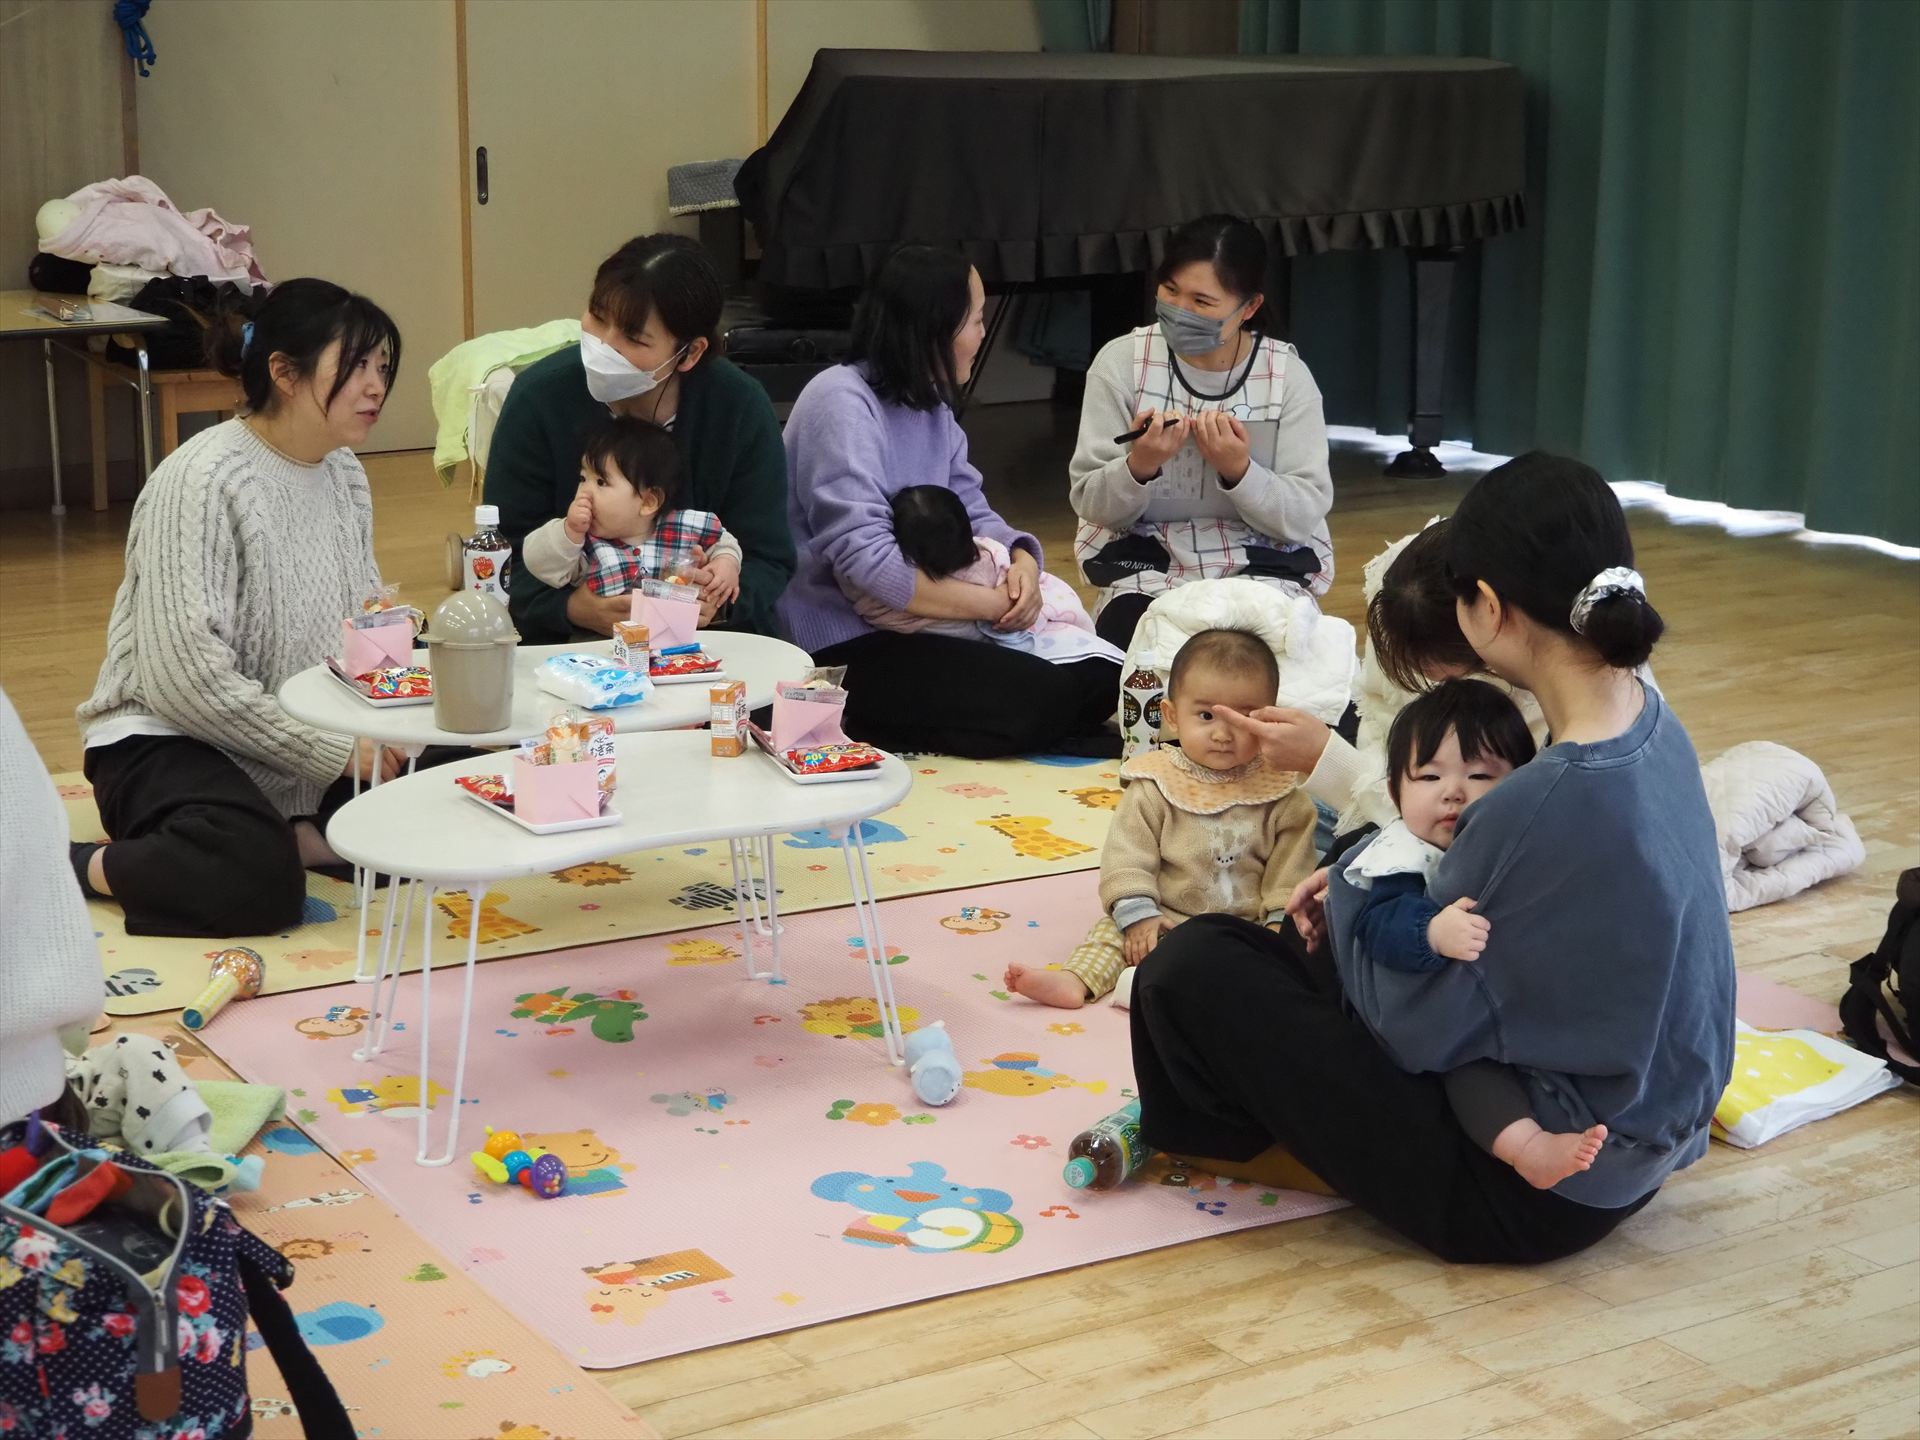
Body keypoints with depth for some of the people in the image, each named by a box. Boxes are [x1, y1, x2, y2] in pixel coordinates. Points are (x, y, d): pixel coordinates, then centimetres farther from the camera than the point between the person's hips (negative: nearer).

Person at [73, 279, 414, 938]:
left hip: (310, 742, 7)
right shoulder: (203, 479, -19)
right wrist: (335, 755, -23)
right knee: (262, 882, -34)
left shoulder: (345, 473, 5)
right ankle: (74, 867, -12)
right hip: (170, 741, -7)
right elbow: (185, 675, -25)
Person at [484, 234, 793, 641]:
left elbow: (768, 559, -3)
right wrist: (571, 608, -28)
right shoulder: (538, 398, -8)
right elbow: (507, 558, -8)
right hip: (565, 643, -2)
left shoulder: (741, 409, -6)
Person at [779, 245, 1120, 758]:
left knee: (1099, 677, -4)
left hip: (914, 624, 9)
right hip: (843, 648, -9)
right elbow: (864, 558, -27)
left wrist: (1022, 560, -15)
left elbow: (972, 514, 9)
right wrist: (994, 603, -23)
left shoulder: (930, 403, 12)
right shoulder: (842, 402, -17)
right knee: (1031, 699, -25)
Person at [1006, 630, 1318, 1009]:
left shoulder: (1281, 794, -2)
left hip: (1250, 925, -1)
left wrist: (1282, 921, -9)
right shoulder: (1156, 786, -3)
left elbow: (1292, 863, 1)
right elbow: (1128, 852, -6)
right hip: (1165, 920, 1)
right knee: (1116, 929, -17)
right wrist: (1137, 912, -15)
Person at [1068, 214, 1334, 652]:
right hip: (1146, 566, 0)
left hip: (1263, 569, 0)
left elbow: (1306, 514, -8)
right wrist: (1139, 466, -27)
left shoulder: (1287, 375, -5)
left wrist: (1239, 470, -25)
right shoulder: (1121, 361, -5)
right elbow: (1089, 503, -6)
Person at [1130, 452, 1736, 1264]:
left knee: (1192, 969, -5)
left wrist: (1350, 894, -3)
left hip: (1536, 1196, -9)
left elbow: (1412, 1024, -20)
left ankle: (1184, 1131, 24)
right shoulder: (1649, 722, -4)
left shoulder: (1549, 801, -31)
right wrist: (1366, 892, 1)